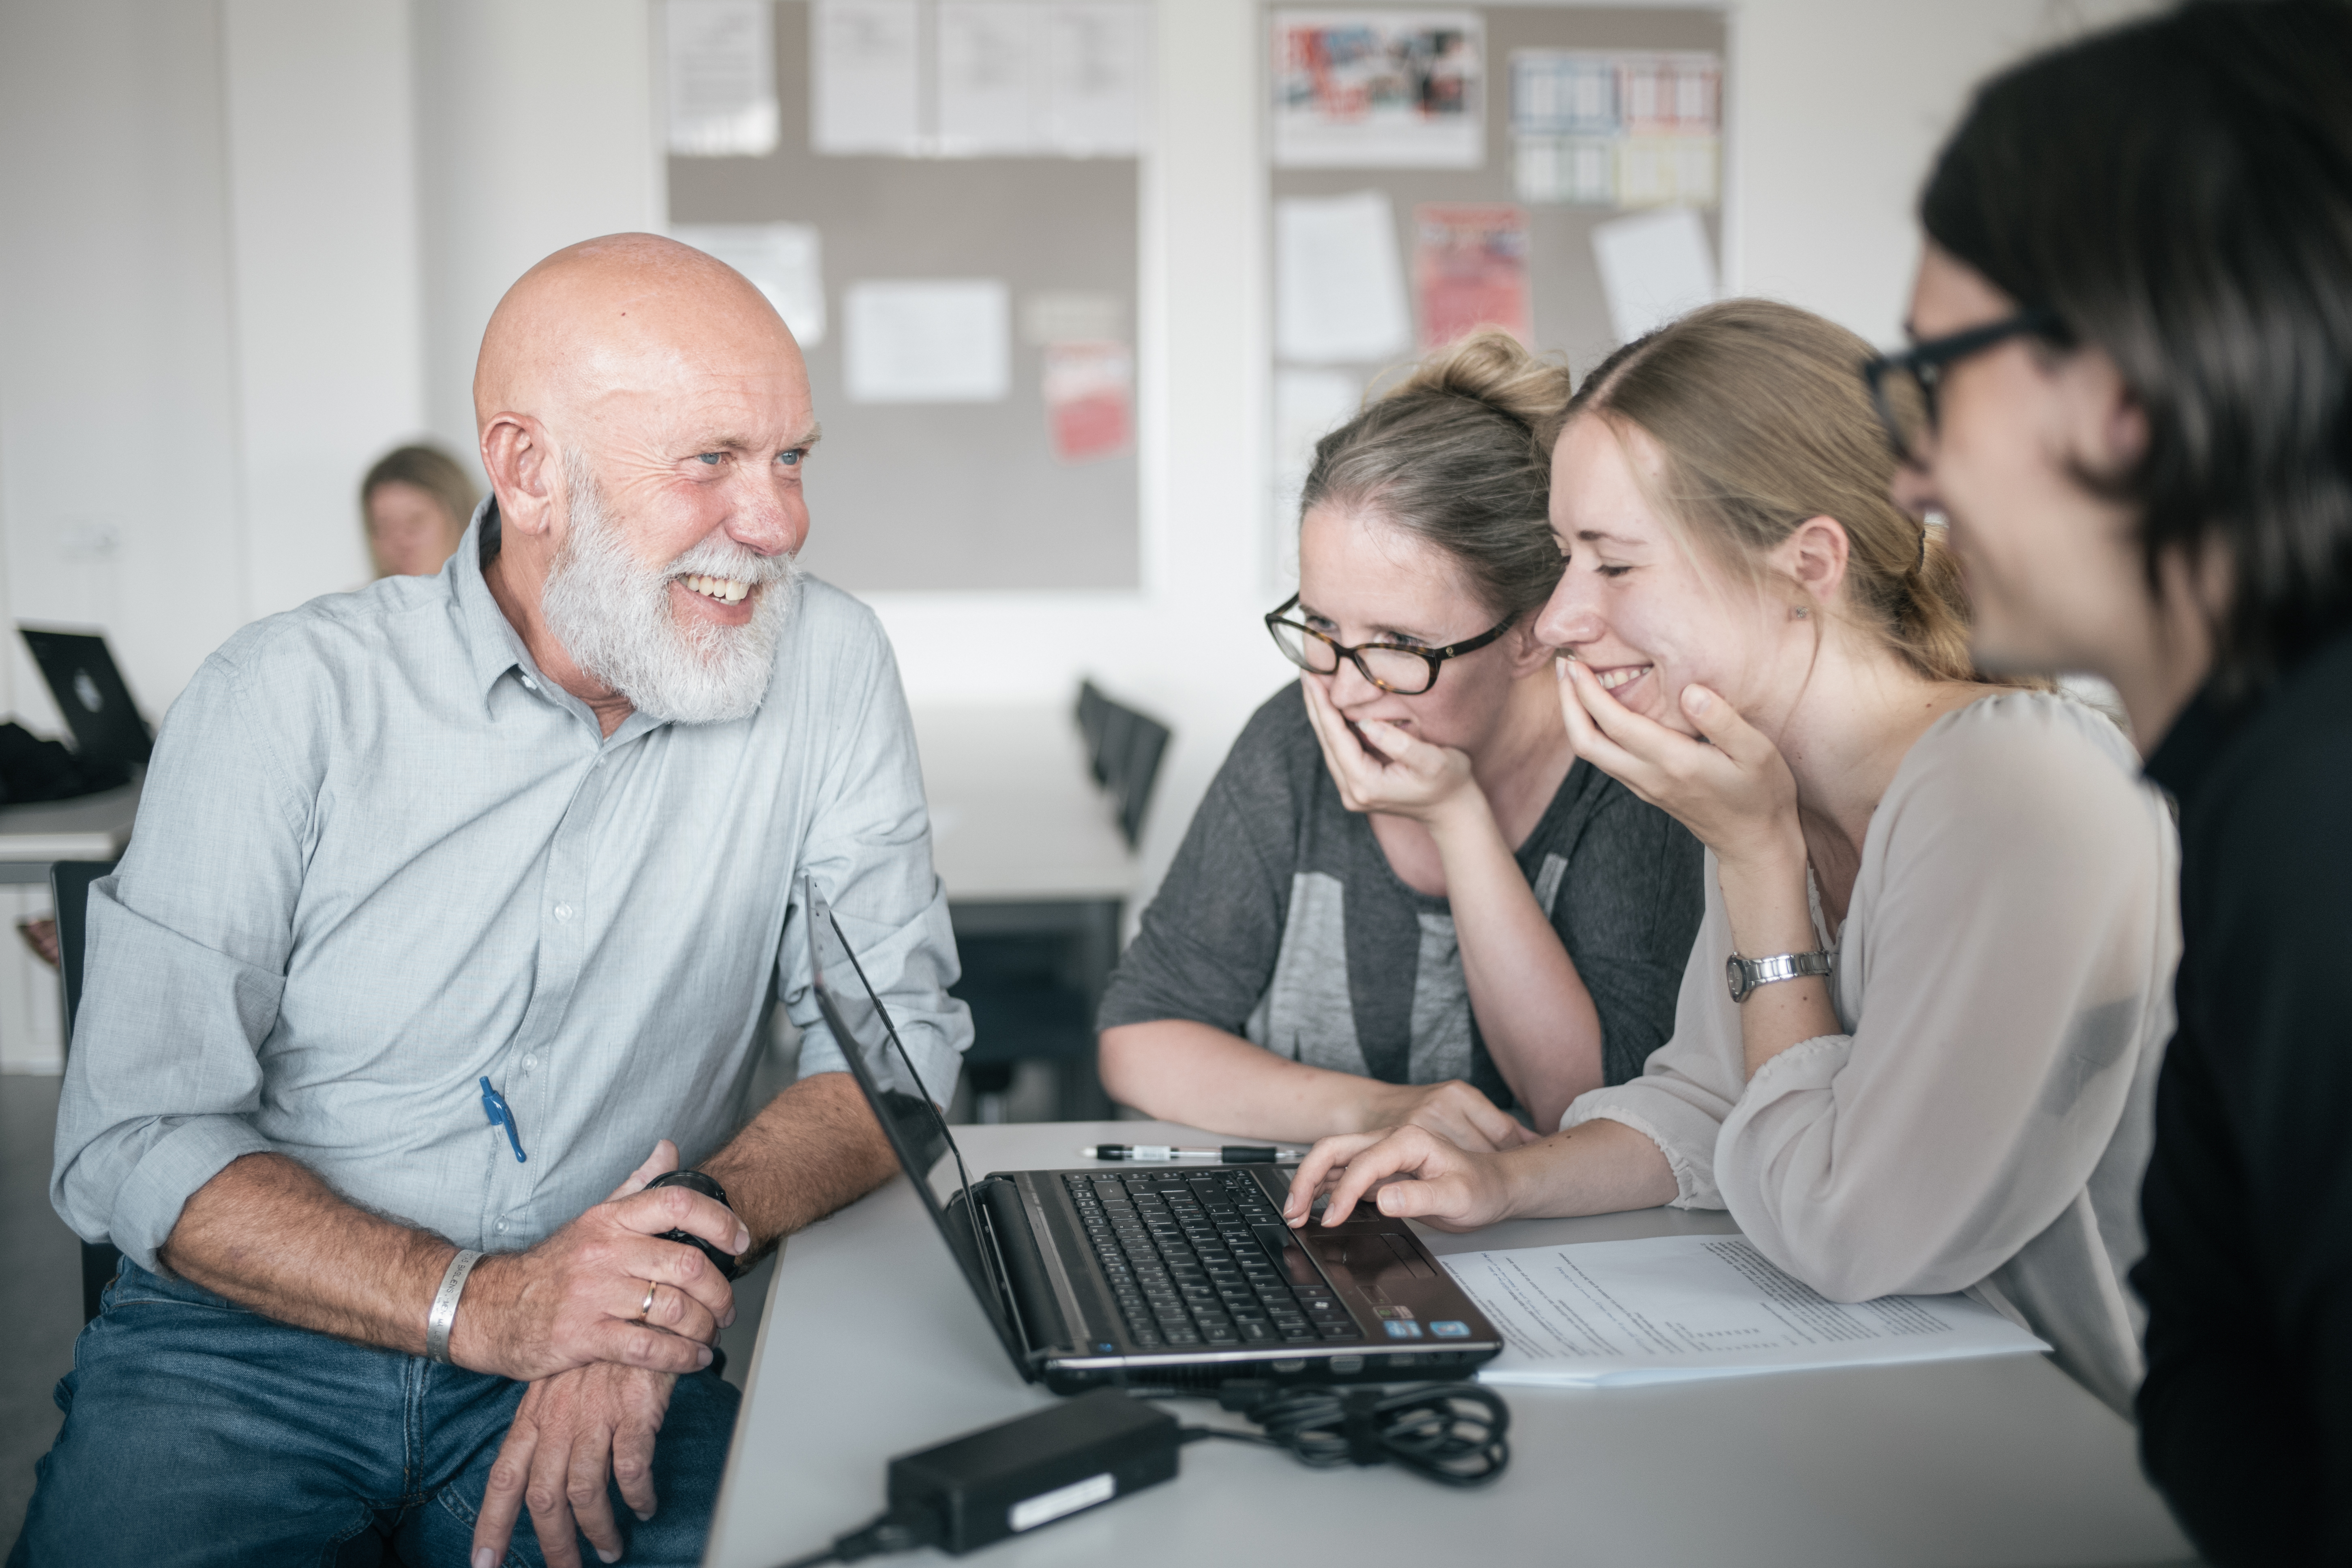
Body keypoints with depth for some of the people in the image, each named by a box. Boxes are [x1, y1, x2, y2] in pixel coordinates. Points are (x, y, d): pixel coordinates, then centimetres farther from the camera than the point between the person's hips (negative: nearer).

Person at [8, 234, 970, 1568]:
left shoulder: (825, 663, -3)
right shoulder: (288, 698, -7)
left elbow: (898, 1040, -3)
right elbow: (134, 1138, -8)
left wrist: (697, 1227, -21)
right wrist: (474, 1304, -22)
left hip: (616, 1363, 0)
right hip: (249, 1354, 0)